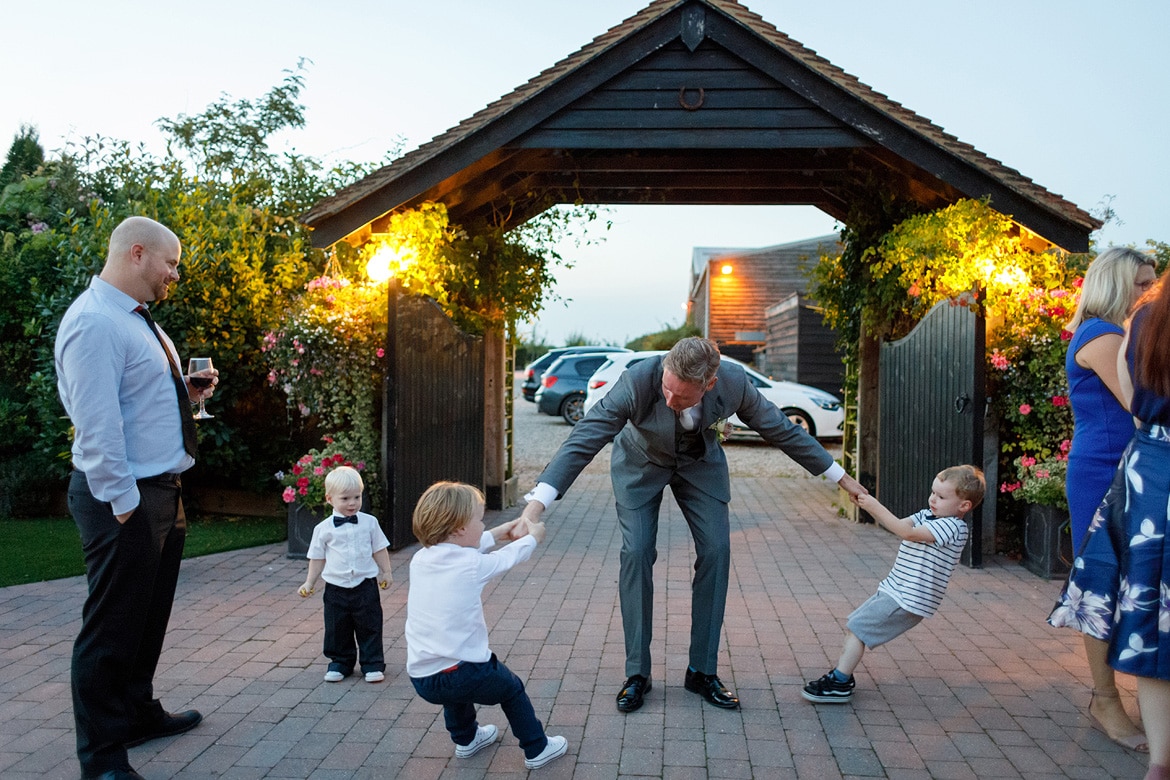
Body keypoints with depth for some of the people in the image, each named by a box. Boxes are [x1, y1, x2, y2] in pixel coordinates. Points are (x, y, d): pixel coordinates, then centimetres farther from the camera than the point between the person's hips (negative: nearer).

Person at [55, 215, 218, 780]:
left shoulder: (138, 321, 15)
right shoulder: (93, 322, -17)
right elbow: (97, 422, -22)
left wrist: (186, 394, 6)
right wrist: (122, 502, -21)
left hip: (163, 489, 10)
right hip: (126, 500, -10)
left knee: (150, 617, 21)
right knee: (113, 627, 1)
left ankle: (139, 714, 38)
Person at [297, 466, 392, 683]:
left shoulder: (369, 522, -2)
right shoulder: (323, 529, -3)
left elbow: (380, 550, 7)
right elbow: (318, 558, 6)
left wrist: (386, 572, 4)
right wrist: (309, 583, 5)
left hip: (365, 585, 0)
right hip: (336, 588, 1)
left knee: (369, 627, 4)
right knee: (337, 629, 10)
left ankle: (373, 664, 15)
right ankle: (340, 663, 27)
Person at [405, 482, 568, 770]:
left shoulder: (419, 560, 2)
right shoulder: (474, 566, -12)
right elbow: (508, 557, 8)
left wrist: (496, 534, 31)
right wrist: (532, 537, 28)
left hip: (421, 679, 5)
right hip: (464, 673, -5)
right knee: (512, 688, 21)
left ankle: (465, 738, 51)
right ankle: (537, 749, 30)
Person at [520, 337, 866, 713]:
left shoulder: (734, 382, -30)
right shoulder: (639, 381, -38)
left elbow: (780, 428, -13)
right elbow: (585, 438, -39)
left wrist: (839, 476, -3)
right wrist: (537, 504, -48)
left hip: (700, 462, 2)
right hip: (641, 462, -2)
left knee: (716, 551, -7)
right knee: (637, 554, -13)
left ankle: (702, 672, 7)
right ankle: (637, 674, 1)